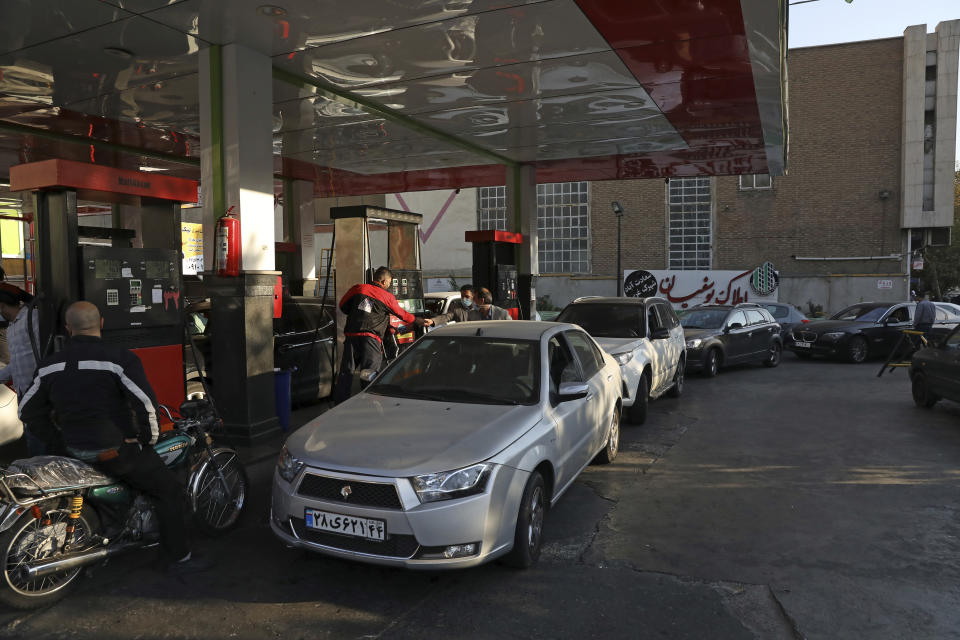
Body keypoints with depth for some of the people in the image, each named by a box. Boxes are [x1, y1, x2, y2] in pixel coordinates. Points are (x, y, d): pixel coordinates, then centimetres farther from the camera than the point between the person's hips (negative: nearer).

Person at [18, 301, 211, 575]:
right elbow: (146, 402, -21)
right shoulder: (119, 358, -16)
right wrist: (150, 438, -6)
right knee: (168, 490, 3)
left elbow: (28, 411, 11)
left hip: (74, 450, 7)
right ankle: (178, 558, 5)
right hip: (114, 450, -7)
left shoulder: (49, 365, 3)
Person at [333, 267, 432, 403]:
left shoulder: (358, 289, 11)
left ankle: (339, 403, 11)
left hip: (352, 334, 3)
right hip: (371, 337, -3)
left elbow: (343, 305, 19)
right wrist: (422, 322, 26)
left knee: (346, 371, 8)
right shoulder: (387, 297, 5)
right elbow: (403, 315, 14)